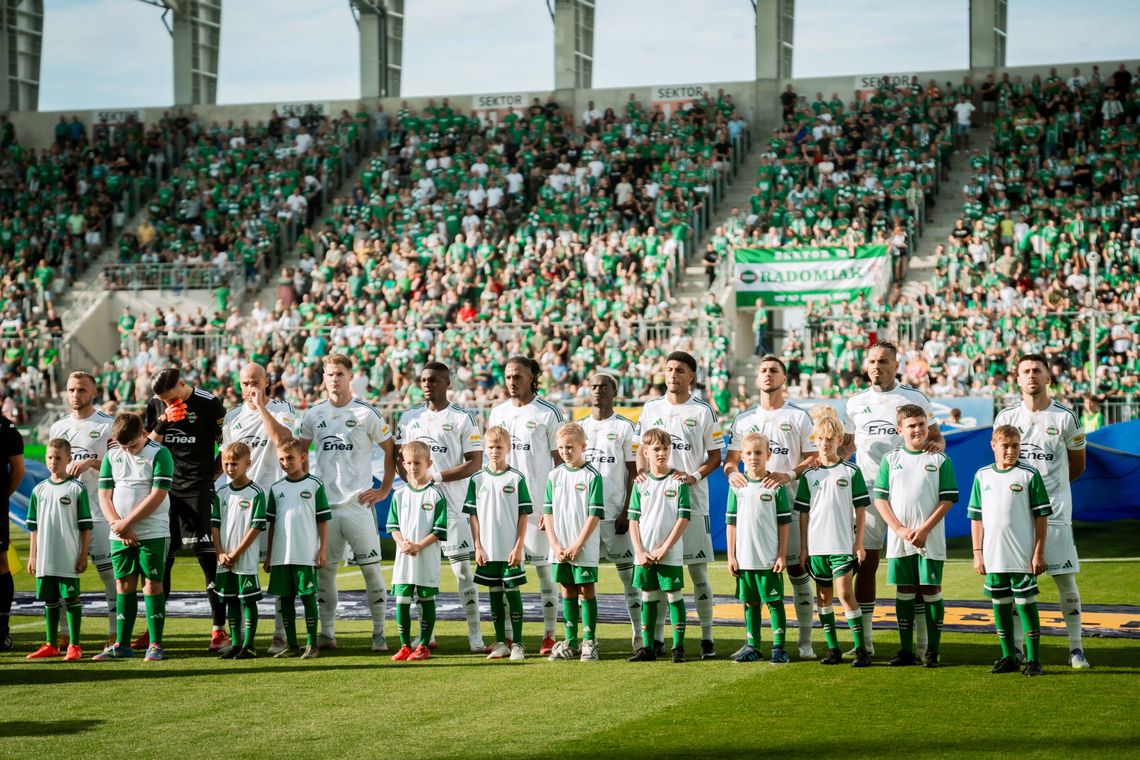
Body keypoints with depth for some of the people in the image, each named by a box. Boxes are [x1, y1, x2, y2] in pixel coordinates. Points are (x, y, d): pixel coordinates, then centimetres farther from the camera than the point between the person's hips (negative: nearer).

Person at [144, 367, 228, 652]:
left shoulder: (208, 404, -5)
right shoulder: (155, 406, 8)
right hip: (165, 487, 5)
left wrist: (211, 475, -4)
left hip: (197, 489, -4)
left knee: (208, 557, -9)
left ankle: (219, 629, -6)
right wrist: (162, 423, -8)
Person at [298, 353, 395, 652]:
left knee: (371, 569, -3)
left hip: (358, 503, -4)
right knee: (324, 569, 5)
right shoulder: (315, 414, 8)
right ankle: (327, 633, 13)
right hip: (324, 504, 4)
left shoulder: (366, 413, -3)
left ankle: (379, 633, 3)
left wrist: (384, 490, -1)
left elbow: (391, 450, 2)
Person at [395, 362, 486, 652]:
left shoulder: (462, 418, -1)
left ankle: (475, 635, -3)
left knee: (463, 567, -4)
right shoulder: (409, 418, 13)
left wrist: (436, 477, -14)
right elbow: (400, 459, 14)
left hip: (453, 503, -4)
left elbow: (475, 464, -6)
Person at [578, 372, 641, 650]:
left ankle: (639, 634, 4)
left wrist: (627, 512, -10)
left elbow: (633, 473, -2)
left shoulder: (624, 427, 0)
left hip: (615, 512, -4)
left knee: (628, 573, -1)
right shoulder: (579, 427, 12)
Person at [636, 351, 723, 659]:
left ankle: (707, 637, 5)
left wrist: (694, 476, -14)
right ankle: (656, 637, 10)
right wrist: (641, 470, -6)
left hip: (692, 498, -2)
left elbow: (715, 456, 3)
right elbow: (643, 449, 16)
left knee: (698, 569, -1)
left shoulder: (702, 411, 2)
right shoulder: (651, 408, 10)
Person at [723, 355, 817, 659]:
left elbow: (813, 459, 1)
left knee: (798, 570, -4)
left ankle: (805, 642, 1)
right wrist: (732, 473, -10)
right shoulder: (743, 419, 15)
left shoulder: (798, 417, 6)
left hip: (789, 499, -3)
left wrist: (788, 475, -17)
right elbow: (730, 459, 14)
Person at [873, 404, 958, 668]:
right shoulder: (890, 460, 7)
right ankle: (906, 651, 11)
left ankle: (932, 652, 3)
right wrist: (900, 529, -8)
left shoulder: (940, 460, 2)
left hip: (931, 539, -2)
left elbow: (947, 500, -2)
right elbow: (880, 499, 4)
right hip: (898, 540, 2)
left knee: (931, 591, -2)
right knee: (904, 591, 6)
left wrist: (924, 530, -11)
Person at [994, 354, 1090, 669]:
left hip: (1055, 510, -2)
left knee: (1066, 578, -2)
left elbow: (1078, 464, 12)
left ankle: (1075, 647, 6)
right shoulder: (1006, 417, 5)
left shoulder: (1065, 417, -1)